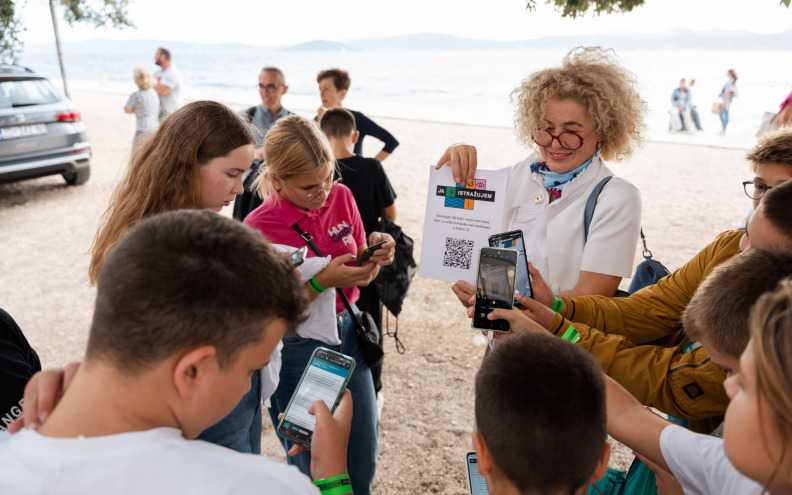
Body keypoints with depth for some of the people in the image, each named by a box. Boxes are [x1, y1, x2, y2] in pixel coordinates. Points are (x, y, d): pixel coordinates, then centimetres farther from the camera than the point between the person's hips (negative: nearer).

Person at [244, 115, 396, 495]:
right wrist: (321, 282, -24)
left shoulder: (341, 197, -3)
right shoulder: (258, 229, -17)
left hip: (348, 335, 5)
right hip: (296, 351, -4)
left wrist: (375, 257, -13)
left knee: (363, 460, 17)